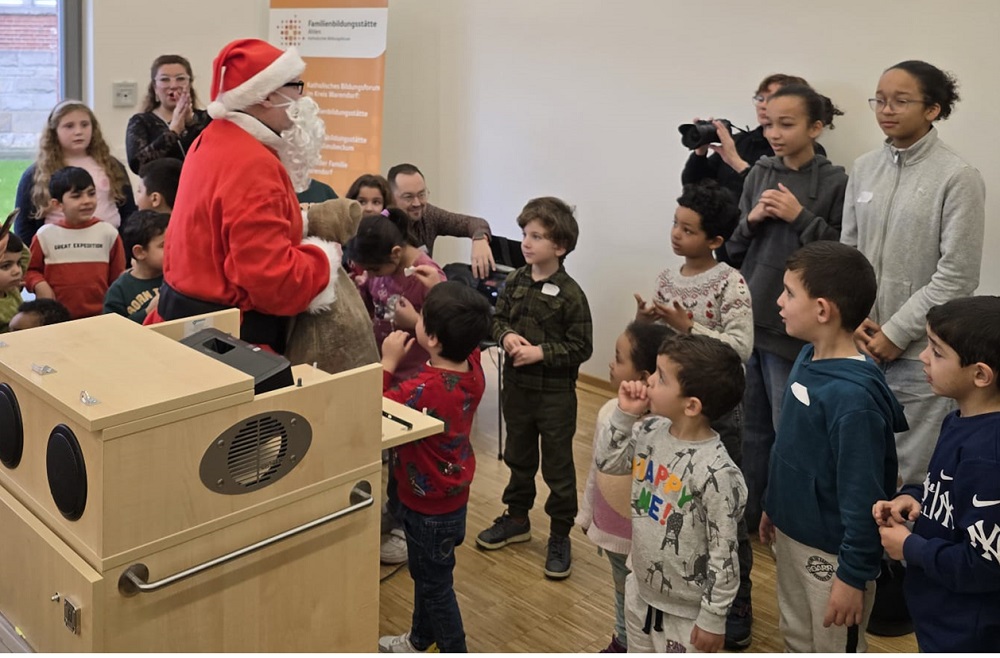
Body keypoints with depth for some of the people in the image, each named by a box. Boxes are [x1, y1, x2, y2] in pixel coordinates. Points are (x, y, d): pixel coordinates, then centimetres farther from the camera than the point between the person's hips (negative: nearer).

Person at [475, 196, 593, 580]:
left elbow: (581, 347, -14)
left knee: (558, 467, 7)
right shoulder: (515, 281, -1)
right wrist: (506, 336, -10)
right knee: (518, 457, 21)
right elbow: (497, 317, 11)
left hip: (555, 393, -5)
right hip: (517, 386, 6)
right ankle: (517, 518, 40)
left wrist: (541, 352, -23)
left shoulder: (570, 294, -16)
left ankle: (560, 536, 21)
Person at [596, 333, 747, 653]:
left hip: (686, 610, -7)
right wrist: (625, 415, -7)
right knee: (638, 651, 27)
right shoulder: (650, 431, -9)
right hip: (640, 590, 7)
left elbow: (724, 555, -22)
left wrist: (713, 618, -15)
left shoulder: (716, 473, -29)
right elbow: (606, 462, 7)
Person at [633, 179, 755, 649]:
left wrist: (688, 327, -25)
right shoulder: (667, 278, 4)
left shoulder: (730, 283, -14)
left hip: (716, 410, -6)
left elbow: (741, 347, -22)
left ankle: (736, 608, 21)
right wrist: (643, 322, -9)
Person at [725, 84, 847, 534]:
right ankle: (746, 513, 31)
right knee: (749, 426, 16)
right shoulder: (759, 175, 8)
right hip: (746, 319, 5)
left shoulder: (834, 182, -7)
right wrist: (751, 219, -6)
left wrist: (801, 218, -16)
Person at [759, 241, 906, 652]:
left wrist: (853, 575, -19)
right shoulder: (808, 359, -3)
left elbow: (863, 497, -26)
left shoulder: (853, 397, -30)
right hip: (792, 533, 8)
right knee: (796, 637, 25)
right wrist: (773, 506, 17)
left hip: (833, 551, -8)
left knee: (836, 647, 14)